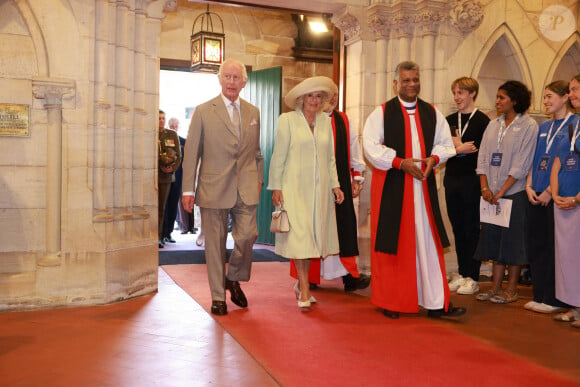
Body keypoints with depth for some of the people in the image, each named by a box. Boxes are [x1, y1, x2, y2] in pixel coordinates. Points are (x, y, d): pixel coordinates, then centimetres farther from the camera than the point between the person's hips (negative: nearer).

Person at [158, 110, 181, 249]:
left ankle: (159, 237, 11)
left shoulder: (172, 135, 11)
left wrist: (173, 167, -5)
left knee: (161, 208, 6)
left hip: (166, 176, 3)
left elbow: (178, 155, 10)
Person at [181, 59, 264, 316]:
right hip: (214, 188, -2)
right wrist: (188, 190, -5)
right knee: (215, 243, 4)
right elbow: (191, 153, -1)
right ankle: (218, 296, 18)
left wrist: (259, 178, 12)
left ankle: (233, 279, 22)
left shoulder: (253, 113, 12)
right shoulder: (204, 111, 1)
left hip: (246, 189, 3)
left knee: (247, 236, -7)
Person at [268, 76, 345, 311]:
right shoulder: (287, 120, -1)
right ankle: (304, 291, -4)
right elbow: (278, 157, -2)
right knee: (299, 236, -8)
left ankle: (301, 285, 20)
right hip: (295, 187, -4)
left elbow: (330, 158, 14)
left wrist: (335, 184, 7)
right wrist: (275, 187, -7)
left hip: (319, 189, 4)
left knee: (312, 237, 6)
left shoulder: (326, 121, 12)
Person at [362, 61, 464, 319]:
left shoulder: (432, 113, 11)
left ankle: (436, 302, 8)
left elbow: (446, 143, 16)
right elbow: (371, 146, -8)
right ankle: (390, 302, 14)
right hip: (391, 186, -3)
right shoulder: (382, 113, 0)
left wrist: (434, 158, -6)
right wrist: (401, 163, -17)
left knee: (428, 241, 3)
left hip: (423, 185, 3)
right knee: (393, 242, 2)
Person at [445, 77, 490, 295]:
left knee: (472, 230, 1)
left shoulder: (482, 121, -5)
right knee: (458, 228, 11)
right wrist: (460, 148, -9)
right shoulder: (450, 120, 12)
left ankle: (472, 277, 9)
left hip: (472, 181, -5)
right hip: (452, 179, 5)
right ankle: (461, 274, 20)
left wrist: (458, 148, -9)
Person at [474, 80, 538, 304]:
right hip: (492, 195, 6)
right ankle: (495, 287, 17)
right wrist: (485, 188, -4)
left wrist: (501, 192, -14)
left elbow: (521, 165, -11)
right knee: (493, 238, 8)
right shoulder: (493, 125, 12)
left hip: (514, 193, -6)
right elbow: (482, 159, 8)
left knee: (513, 241, 0)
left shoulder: (528, 126, -5)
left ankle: (511, 290, 10)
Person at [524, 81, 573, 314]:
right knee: (535, 244, 9)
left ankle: (554, 300, 10)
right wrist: (529, 186, 1)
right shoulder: (544, 128, 16)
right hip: (537, 196, 7)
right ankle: (539, 296, 19)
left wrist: (550, 191, -15)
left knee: (555, 248, -1)